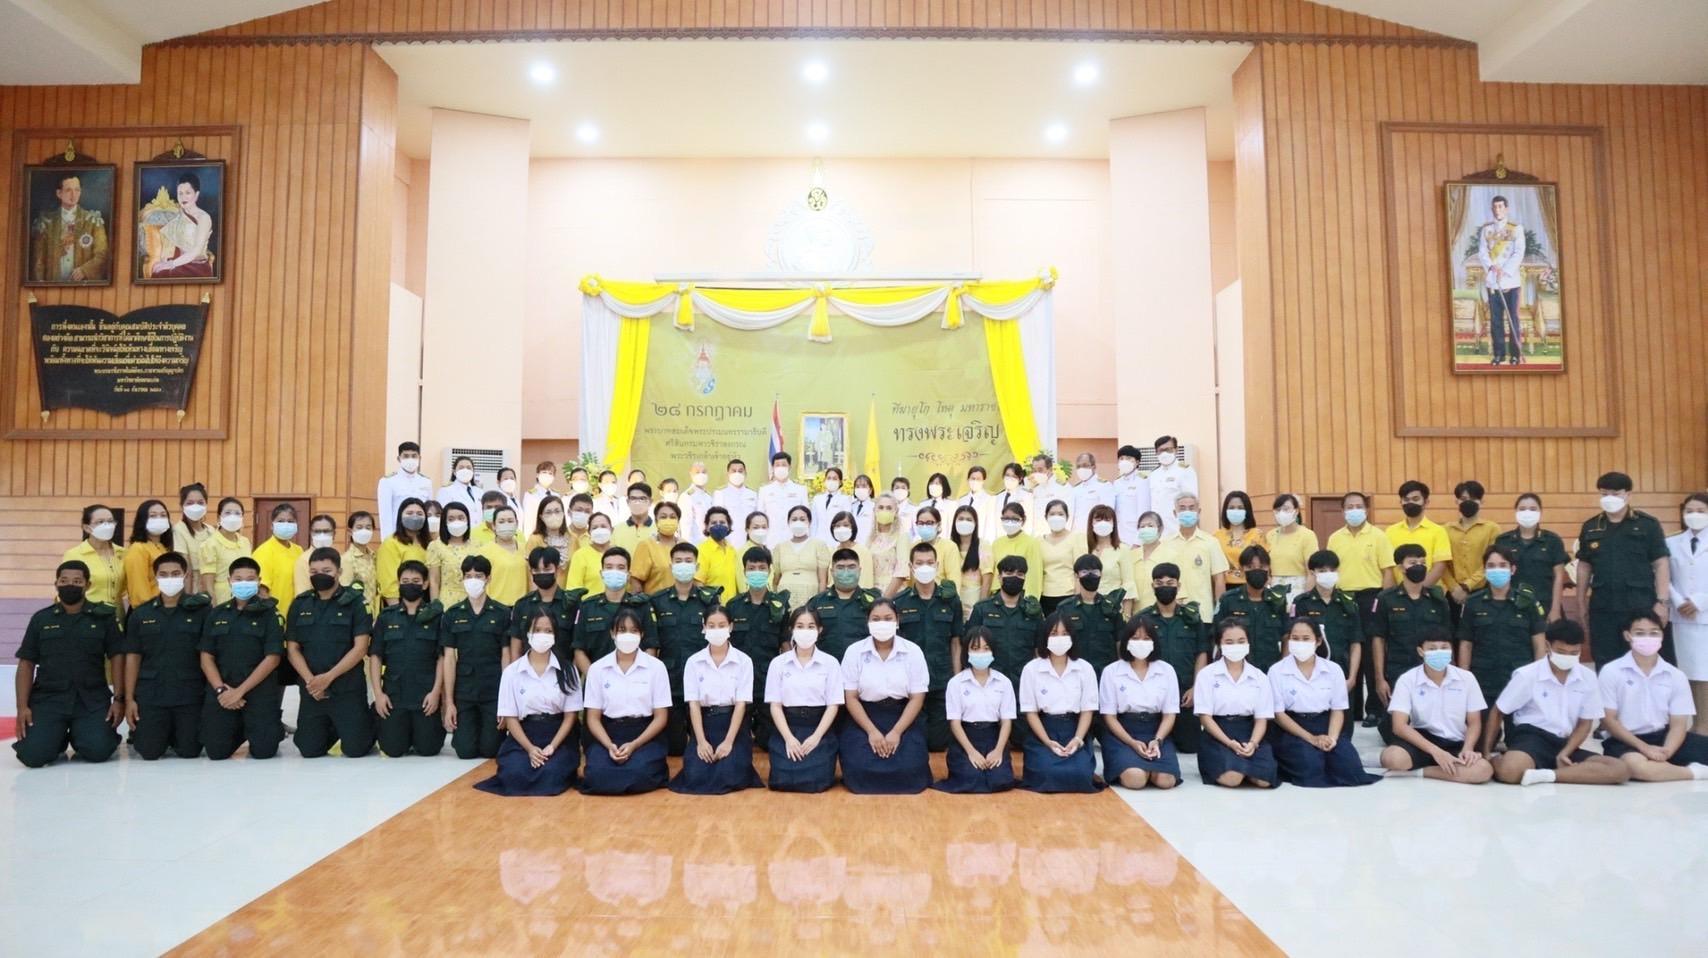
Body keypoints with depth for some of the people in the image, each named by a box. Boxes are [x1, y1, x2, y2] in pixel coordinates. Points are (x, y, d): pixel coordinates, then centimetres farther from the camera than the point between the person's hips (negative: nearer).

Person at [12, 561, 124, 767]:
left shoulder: (104, 616, 2)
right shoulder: (41, 619, 7)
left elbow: (117, 657, 0)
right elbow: (26, 664, 6)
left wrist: (119, 699, -7)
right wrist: (22, 706, -3)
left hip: (92, 700, -1)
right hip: (48, 698, 1)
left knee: (98, 751, -19)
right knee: (33, 755, -18)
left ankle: (79, 736, 17)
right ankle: (58, 739, 17)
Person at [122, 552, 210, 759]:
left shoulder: (201, 609, -2)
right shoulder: (141, 614, 5)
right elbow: (133, 658, 7)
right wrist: (129, 699, 3)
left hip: (190, 694, -1)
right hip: (150, 694, 2)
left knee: (189, 752, -1)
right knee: (149, 752, 0)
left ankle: (175, 735, 33)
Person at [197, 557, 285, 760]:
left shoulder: (269, 613, -2)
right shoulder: (216, 614, 10)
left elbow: (272, 658, -8)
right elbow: (206, 657, 6)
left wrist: (240, 691, -13)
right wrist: (220, 689, -9)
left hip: (259, 690, -3)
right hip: (222, 689, 3)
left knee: (263, 751, -11)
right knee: (217, 752, -2)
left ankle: (274, 729, 23)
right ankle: (240, 730, 29)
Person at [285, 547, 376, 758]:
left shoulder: (354, 602, -5)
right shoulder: (300, 604, 6)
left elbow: (360, 648, -10)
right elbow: (292, 648, 4)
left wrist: (328, 677, -16)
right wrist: (310, 680, -10)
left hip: (348, 688, -3)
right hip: (312, 689, 3)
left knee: (355, 749, -4)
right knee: (309, 750, 4)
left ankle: (369, 723, 27)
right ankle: (333, 730, 35)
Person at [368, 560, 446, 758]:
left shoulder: (436, 615, 1)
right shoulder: (386, 616, 7)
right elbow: (375, 656, 5)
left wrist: (436, 691, -10)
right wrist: (378, 693, -4)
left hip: (426, 693, -1)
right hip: (394, 693, 2)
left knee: (428, 749, -3)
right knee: (393, 750, -2)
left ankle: (438, 727, 30)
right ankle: (408, 733, 30)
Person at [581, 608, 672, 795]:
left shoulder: (656, 667, -1)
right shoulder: (597, 668, 3)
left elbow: (661, 717, -1)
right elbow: (593, 717, 3)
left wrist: (634, 745, -15)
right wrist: (609, 746, -16)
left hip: (645, 734, -1)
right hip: (608, 734, 2)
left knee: (639, 772, -31)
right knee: (596, 775, -27)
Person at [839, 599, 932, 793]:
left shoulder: (913, 652, -3)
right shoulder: (854, 651, -3)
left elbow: (917, 698, -4)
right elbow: (851, 697, -4)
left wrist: (896, 732, -15)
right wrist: (872, 731, -14)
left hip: (903, 718, 0)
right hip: (863, 718, 0)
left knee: (909, 769, -20)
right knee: (860, 770, -22)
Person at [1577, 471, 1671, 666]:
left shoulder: (1648, 524, -1)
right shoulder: (1590, 527, 7)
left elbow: (1660, 564, -2)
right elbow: (1584, 565, 11)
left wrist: (1662, 601, -8)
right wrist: (1582, 601, 8)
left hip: (1641, 604, -2)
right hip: (1602, 607, 2)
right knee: (1605, 663, 8)